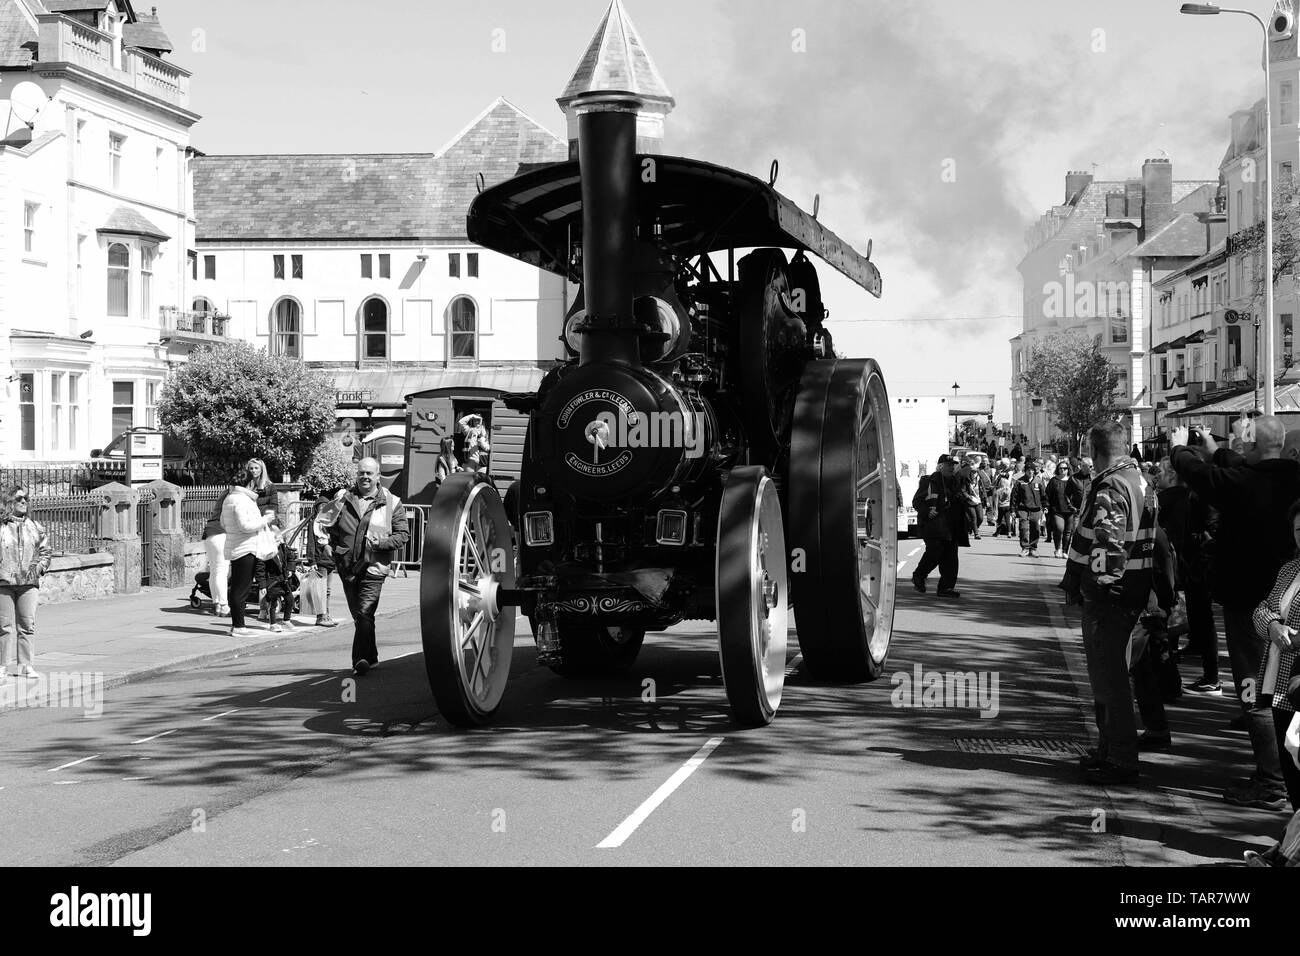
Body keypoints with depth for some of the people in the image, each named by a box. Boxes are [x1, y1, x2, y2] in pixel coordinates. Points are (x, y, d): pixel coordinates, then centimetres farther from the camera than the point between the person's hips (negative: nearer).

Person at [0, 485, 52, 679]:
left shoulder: (34, 526, 11)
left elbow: (45, 550, 18)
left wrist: (40, 566, 4)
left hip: (28, 583, 2)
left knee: (27, 625, 1)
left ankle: (26, 666, 8)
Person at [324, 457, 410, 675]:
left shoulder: (391, 503, 2)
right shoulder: (343, 499, 9)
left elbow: (403, 535, 2)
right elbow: (327, 526, 19)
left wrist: (381, 543, -13)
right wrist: (331, 546, 4)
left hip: (373, 567, -4)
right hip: (347, 567, 4)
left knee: (365, 614, -17)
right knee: (358, 615, 13)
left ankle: (361, 659, -21)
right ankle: (371, 656, 28)